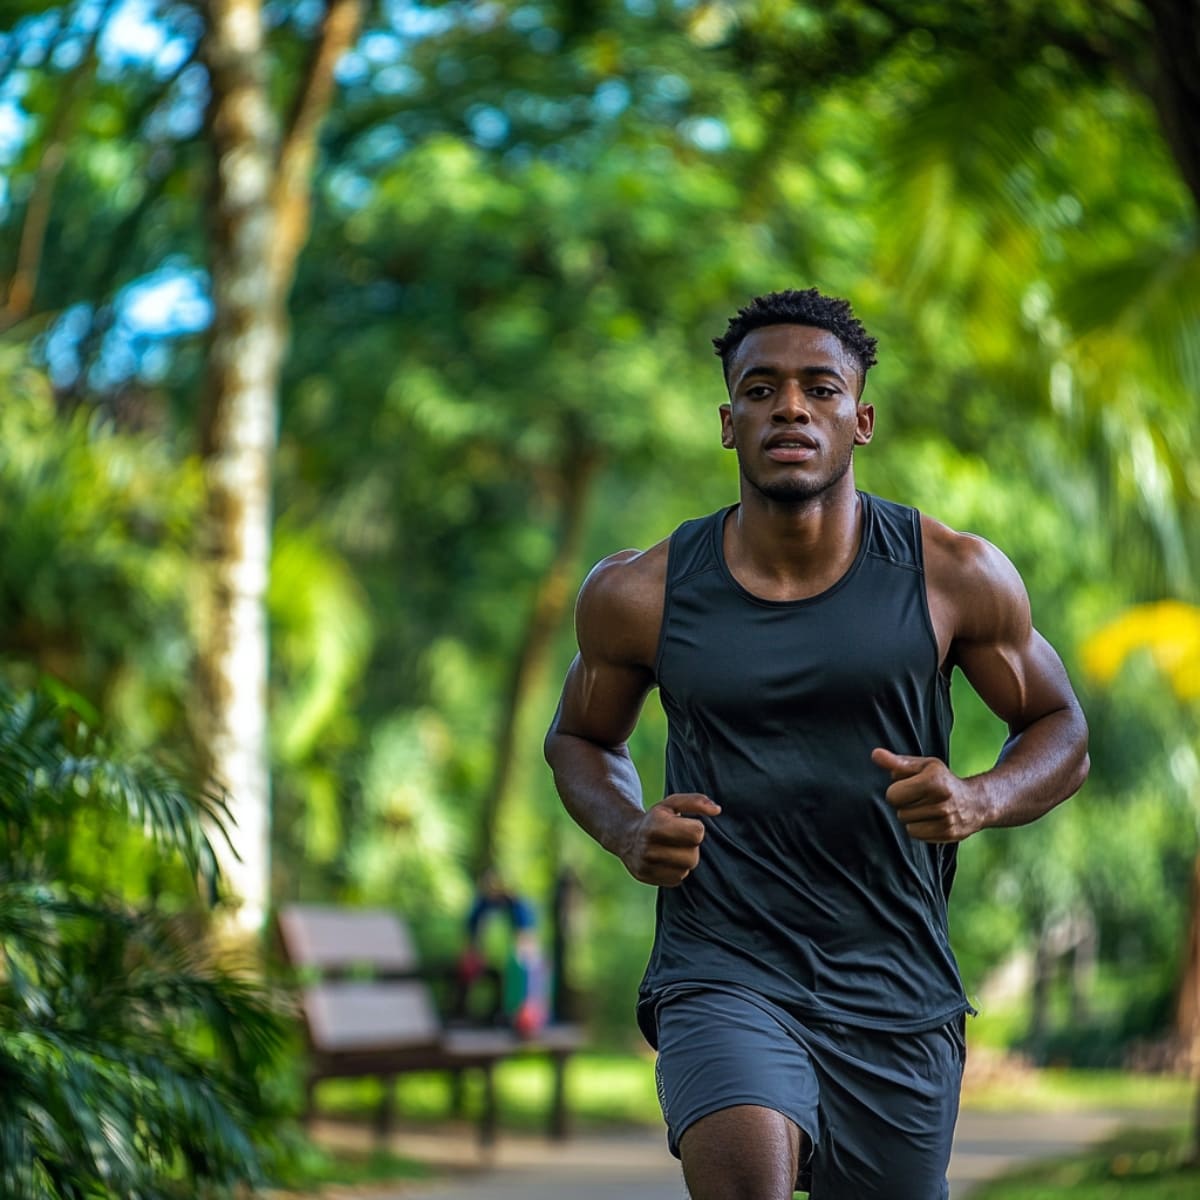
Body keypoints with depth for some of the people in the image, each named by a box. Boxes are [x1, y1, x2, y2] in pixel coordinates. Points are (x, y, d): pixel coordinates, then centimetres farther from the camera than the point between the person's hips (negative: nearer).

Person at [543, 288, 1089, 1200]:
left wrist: (981, 801, -13)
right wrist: (627, 832, -5)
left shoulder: (956, 578, -3)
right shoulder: (641, 596, -2)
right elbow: (581, 738, 17)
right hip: (723, 978, -2)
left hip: (900, 997, 2)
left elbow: (1062, 735, 10)